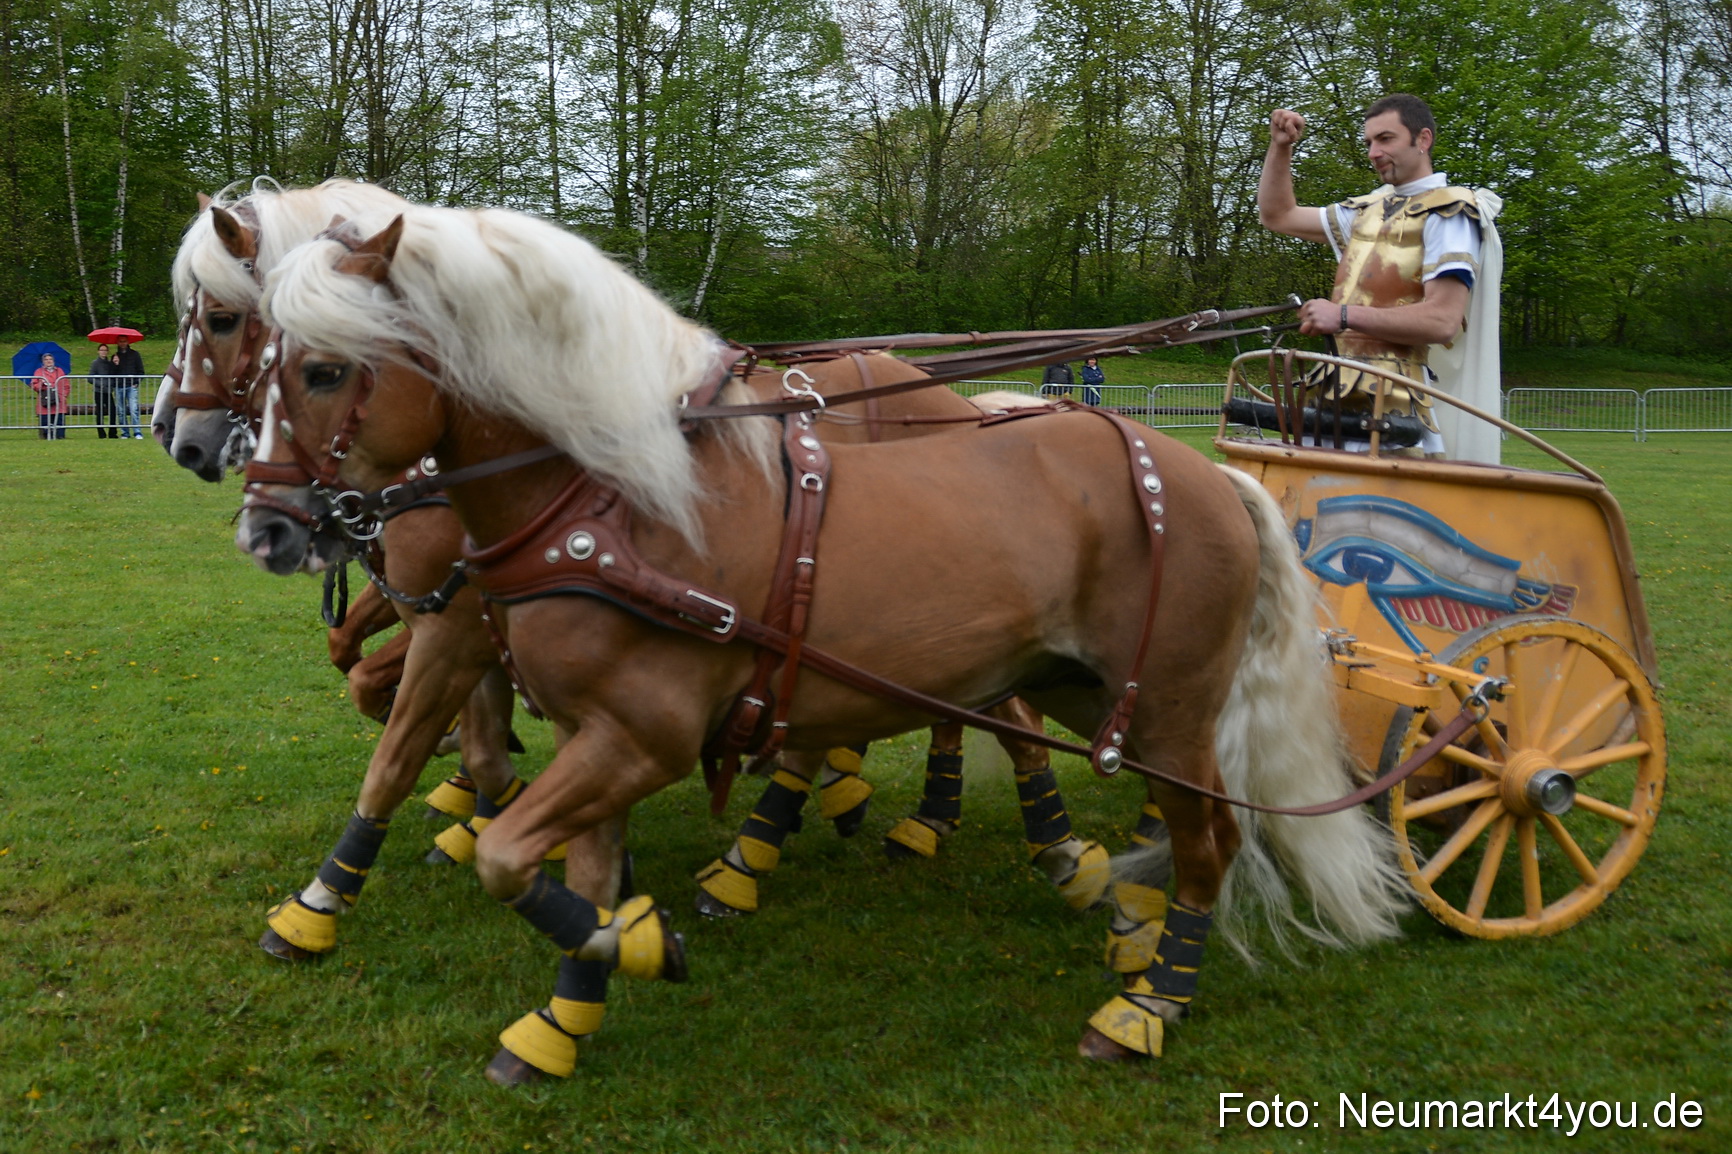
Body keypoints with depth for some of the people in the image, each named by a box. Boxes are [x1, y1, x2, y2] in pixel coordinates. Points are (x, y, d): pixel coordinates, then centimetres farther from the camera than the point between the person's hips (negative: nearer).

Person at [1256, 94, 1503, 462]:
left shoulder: (1449, 213, -4)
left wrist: (1345, 315, -19)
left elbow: (1442, 320, -16)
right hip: (1344, 399, 7)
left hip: (1400, 405, -7)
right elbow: (1277, 215, 29)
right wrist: (1280, 148, 16)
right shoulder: (1367, 211, 20)